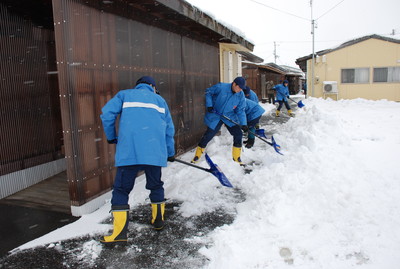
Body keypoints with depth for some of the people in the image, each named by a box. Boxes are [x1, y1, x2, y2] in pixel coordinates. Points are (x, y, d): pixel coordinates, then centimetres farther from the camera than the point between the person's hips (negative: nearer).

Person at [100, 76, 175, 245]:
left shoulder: (124, 95, 18)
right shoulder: (160, 100, 24)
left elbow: (106, 114, 3)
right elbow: (169, 129, 20)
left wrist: (111, 137, 17)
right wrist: (170, 153, 30)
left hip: (128, 152, -2)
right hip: (154, 152, 3)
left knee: (121, 189, 4)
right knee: (156, 185, 21)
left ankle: (120, 232, -1)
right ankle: (158, 220, 30)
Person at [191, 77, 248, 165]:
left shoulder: (241, 96, -9)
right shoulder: (221, 87, -20)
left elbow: (240, 111, -4)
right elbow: (208, 92, -5)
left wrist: (243, 124, -13)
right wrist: (209, 105, -14)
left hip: (230, 117, 3)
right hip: (215, 116, -3)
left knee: (238, 134, -6)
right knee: (208, 135, -3)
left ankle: (236, 157, 13)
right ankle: (197, 156, 16)